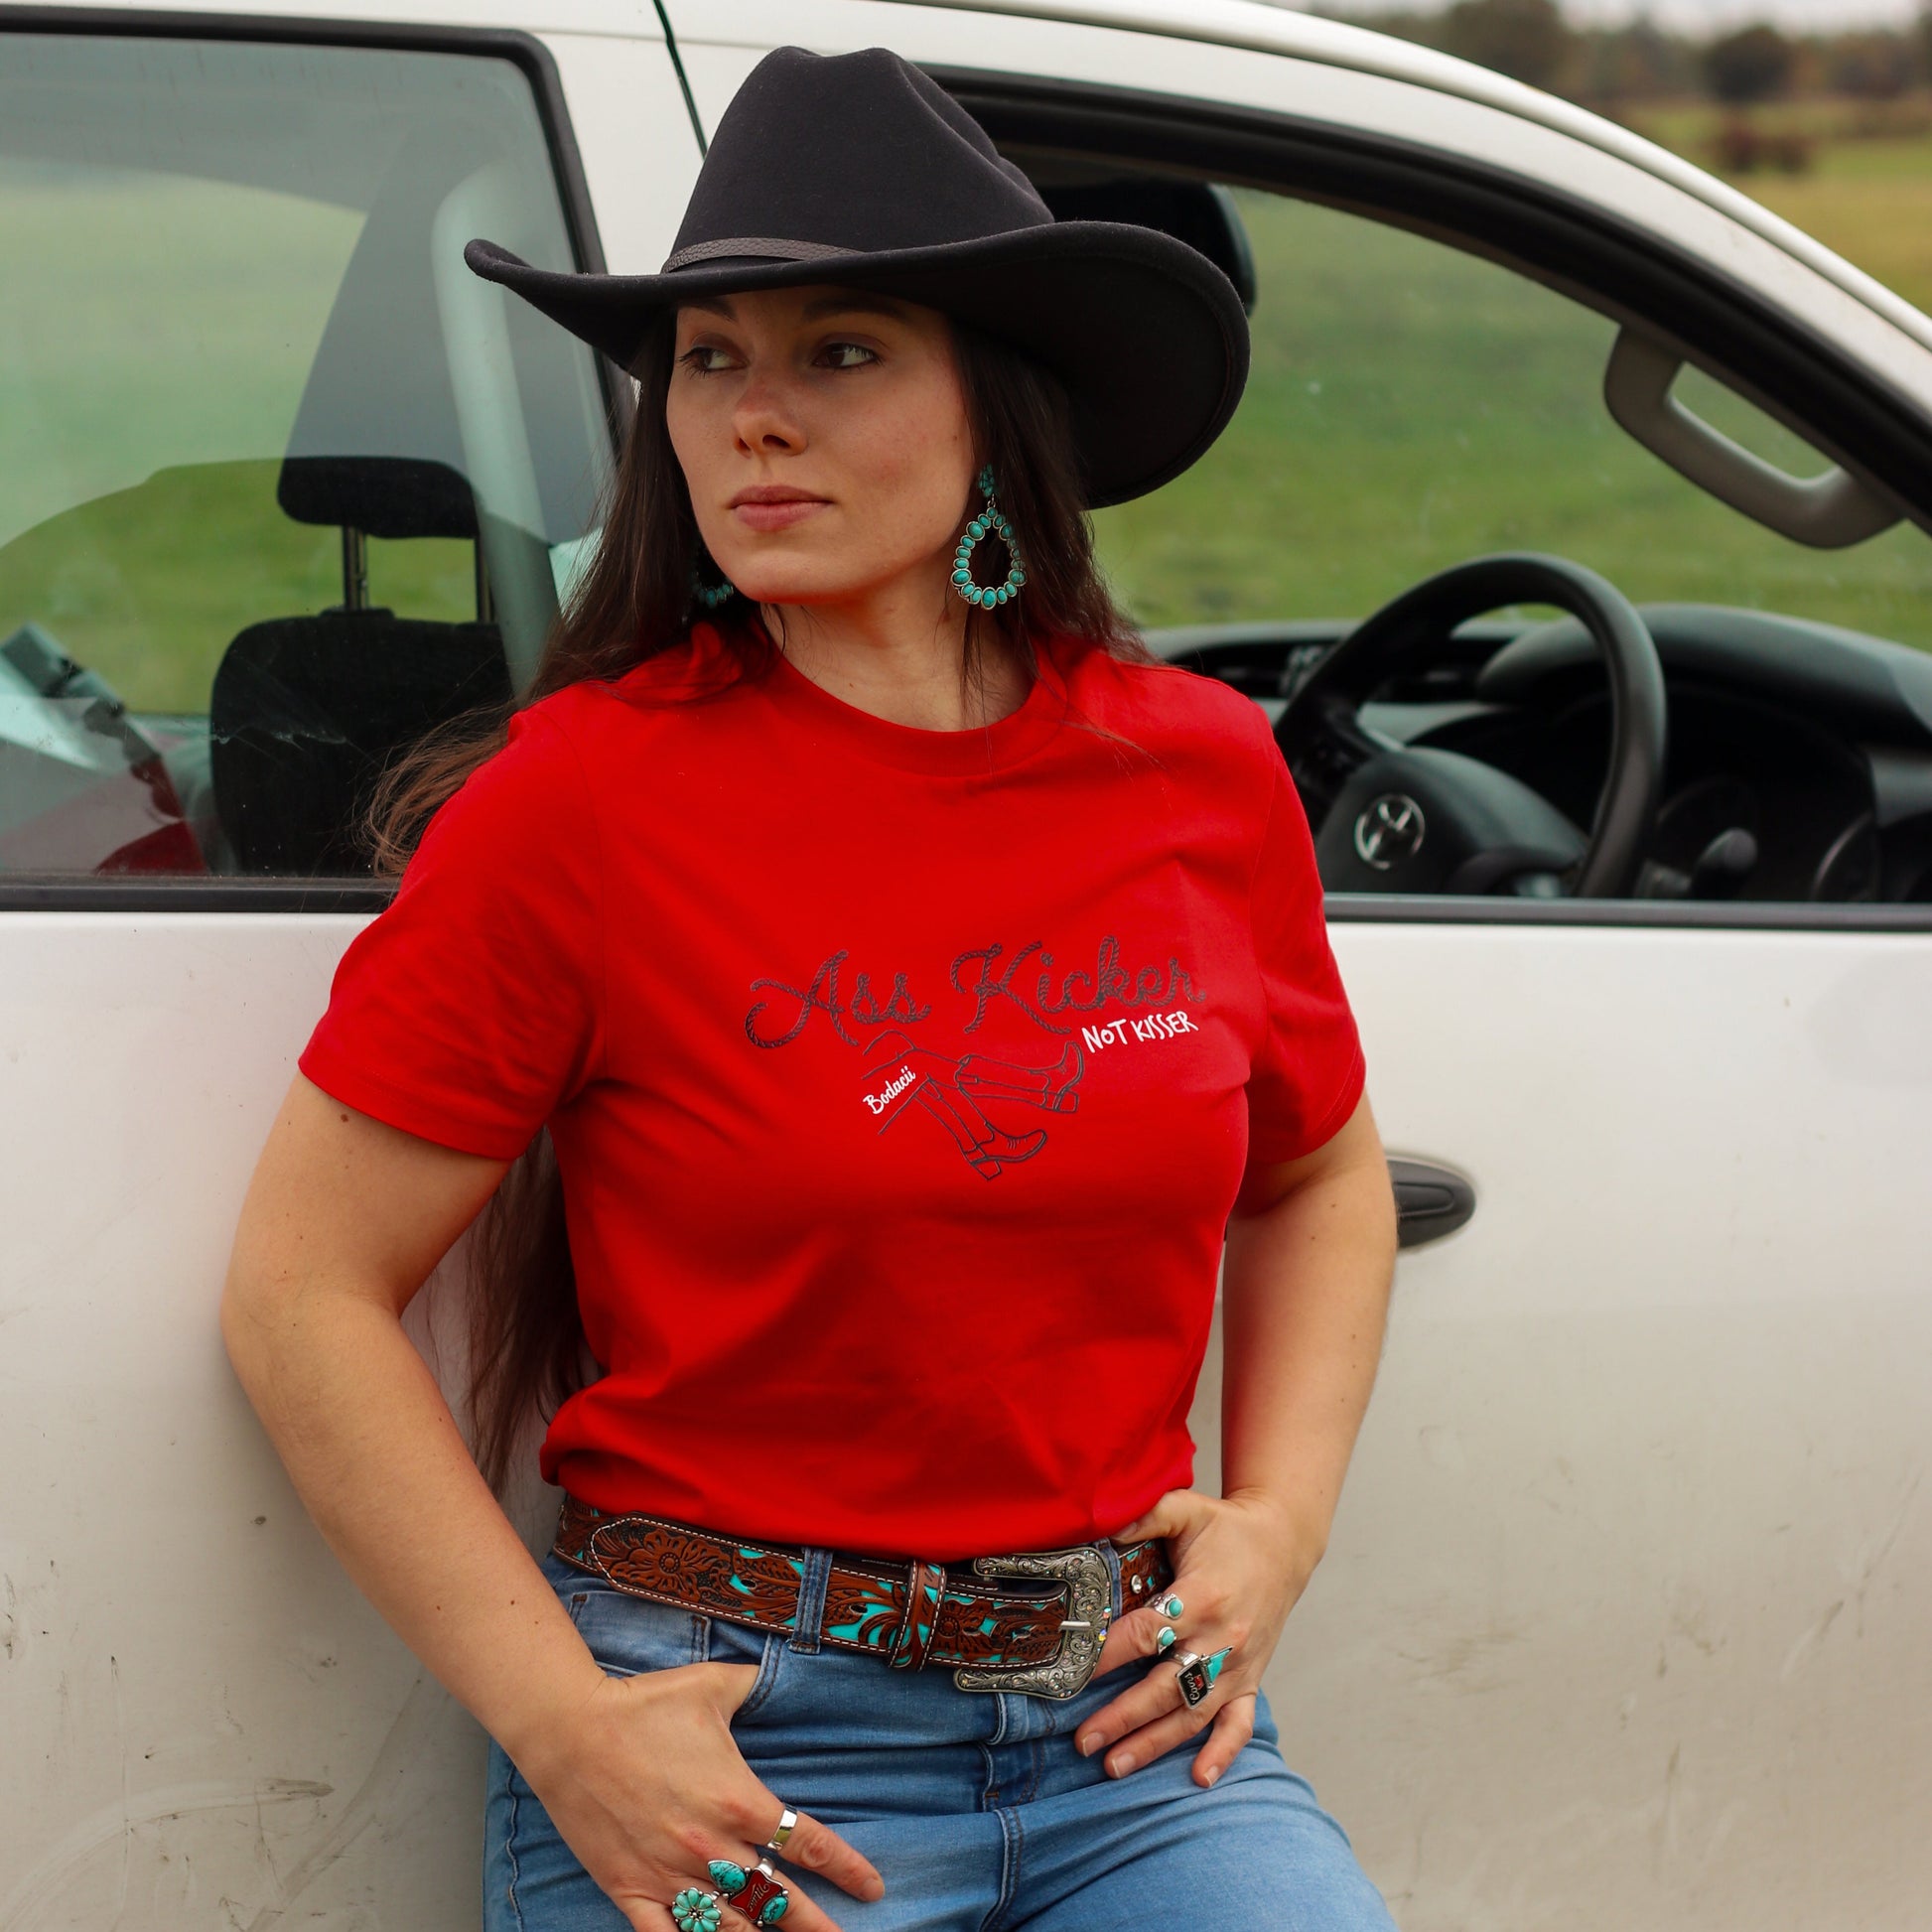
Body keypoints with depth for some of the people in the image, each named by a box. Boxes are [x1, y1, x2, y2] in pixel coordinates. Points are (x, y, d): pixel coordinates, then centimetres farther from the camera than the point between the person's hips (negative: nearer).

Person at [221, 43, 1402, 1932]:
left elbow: (1319, 1177, 20)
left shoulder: (1204, 778, 2)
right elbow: (304, 1299, -7)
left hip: (1136, 1725, 4)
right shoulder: (585, 800, -9)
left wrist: (1277, 1522, 5)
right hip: (733, 1763, -3)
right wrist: (566, 1729, -12)